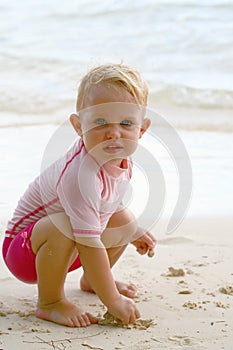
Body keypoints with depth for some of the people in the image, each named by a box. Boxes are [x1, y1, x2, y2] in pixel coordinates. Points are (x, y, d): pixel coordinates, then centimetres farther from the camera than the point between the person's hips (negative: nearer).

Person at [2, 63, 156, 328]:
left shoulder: (121, 159, -8)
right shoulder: (81, 175, -37)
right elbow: (90, 245, -35)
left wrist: (134, 232, 16)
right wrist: (112, 301, -30)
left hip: (65, 247, 9)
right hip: (23, 251, -9)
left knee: (125, 219, 8)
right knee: (65, 224, -36)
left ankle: (90, 280, 27)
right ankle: (49, 302, -15)